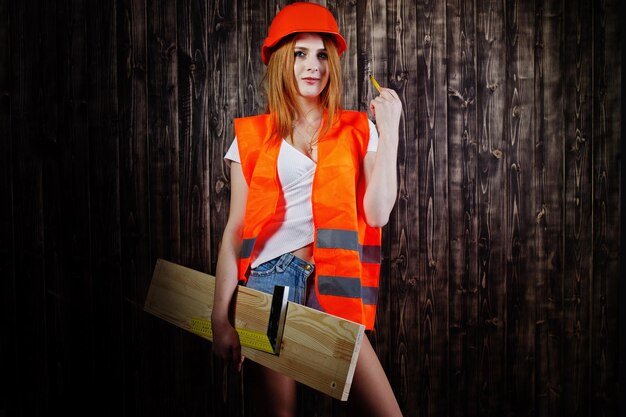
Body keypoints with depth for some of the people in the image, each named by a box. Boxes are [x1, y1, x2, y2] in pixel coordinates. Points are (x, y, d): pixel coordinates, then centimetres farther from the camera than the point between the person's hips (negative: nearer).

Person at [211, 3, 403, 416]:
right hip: (270, 284, 0)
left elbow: (377, 212, -5)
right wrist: (221, 315, 0)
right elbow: (235, 229, 4)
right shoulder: (251, 136, 7)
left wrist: (390, 130, -5)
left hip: (331, 285, 1)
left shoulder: (357, 131, 8)